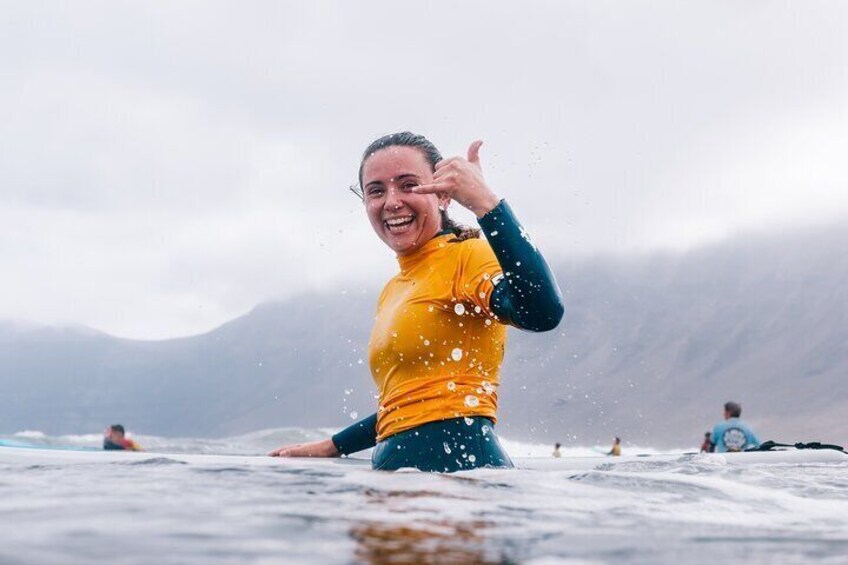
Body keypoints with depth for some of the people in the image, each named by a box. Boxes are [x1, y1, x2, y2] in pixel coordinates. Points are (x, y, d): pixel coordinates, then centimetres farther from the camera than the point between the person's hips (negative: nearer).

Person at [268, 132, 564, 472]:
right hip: (398, 465, 8)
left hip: (458, 462, -8)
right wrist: (330, 447, 33)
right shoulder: (393, 291, 21)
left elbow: (542, 312, -27)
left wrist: (485, 202, -29)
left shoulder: (465, 256, -5)